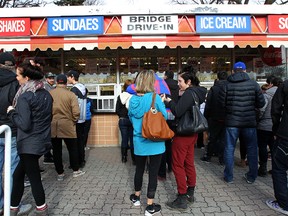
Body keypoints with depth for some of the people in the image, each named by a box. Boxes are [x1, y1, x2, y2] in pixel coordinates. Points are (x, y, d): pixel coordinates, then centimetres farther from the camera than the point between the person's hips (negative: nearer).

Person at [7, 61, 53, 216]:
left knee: (34, 177, 7)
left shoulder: (24, 97, -18)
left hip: (29, 144, -8)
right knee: (18, 174, 20)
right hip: (42, 141, 8)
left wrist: (11, 112, -7)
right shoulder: (46, 94, 5)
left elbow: (24, 124, -21)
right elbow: (48, 117, 15)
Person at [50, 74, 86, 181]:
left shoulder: (49, 94, -2)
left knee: (56, 150, 11)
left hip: (52, 127, 2)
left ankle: (60, 173, 21)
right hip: (67, 126, -2)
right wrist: (73, 121, 6)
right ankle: (76, 170, 23)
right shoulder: (70, 94, -8)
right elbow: (76, 112, -12)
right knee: (72, 149, 12)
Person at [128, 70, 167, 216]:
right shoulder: (155, 97, -16)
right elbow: (164, 117, -8)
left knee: (139, 169, 21)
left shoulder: (133, 99, -2)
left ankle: (136, 197, 39)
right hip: (154, 141, -4)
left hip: (139, 141, 5)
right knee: (153, 172, 7)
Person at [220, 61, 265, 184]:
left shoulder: (227, 85, -6)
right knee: (251, 149, 15)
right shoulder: (253, 84, -3)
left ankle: (229, 177, 16)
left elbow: (222, 104, -6)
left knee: (229, 149, 9)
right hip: (250, 122, 1)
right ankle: (251, 177, 25)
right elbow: (261, 104, -1)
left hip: (231, 122, -1)